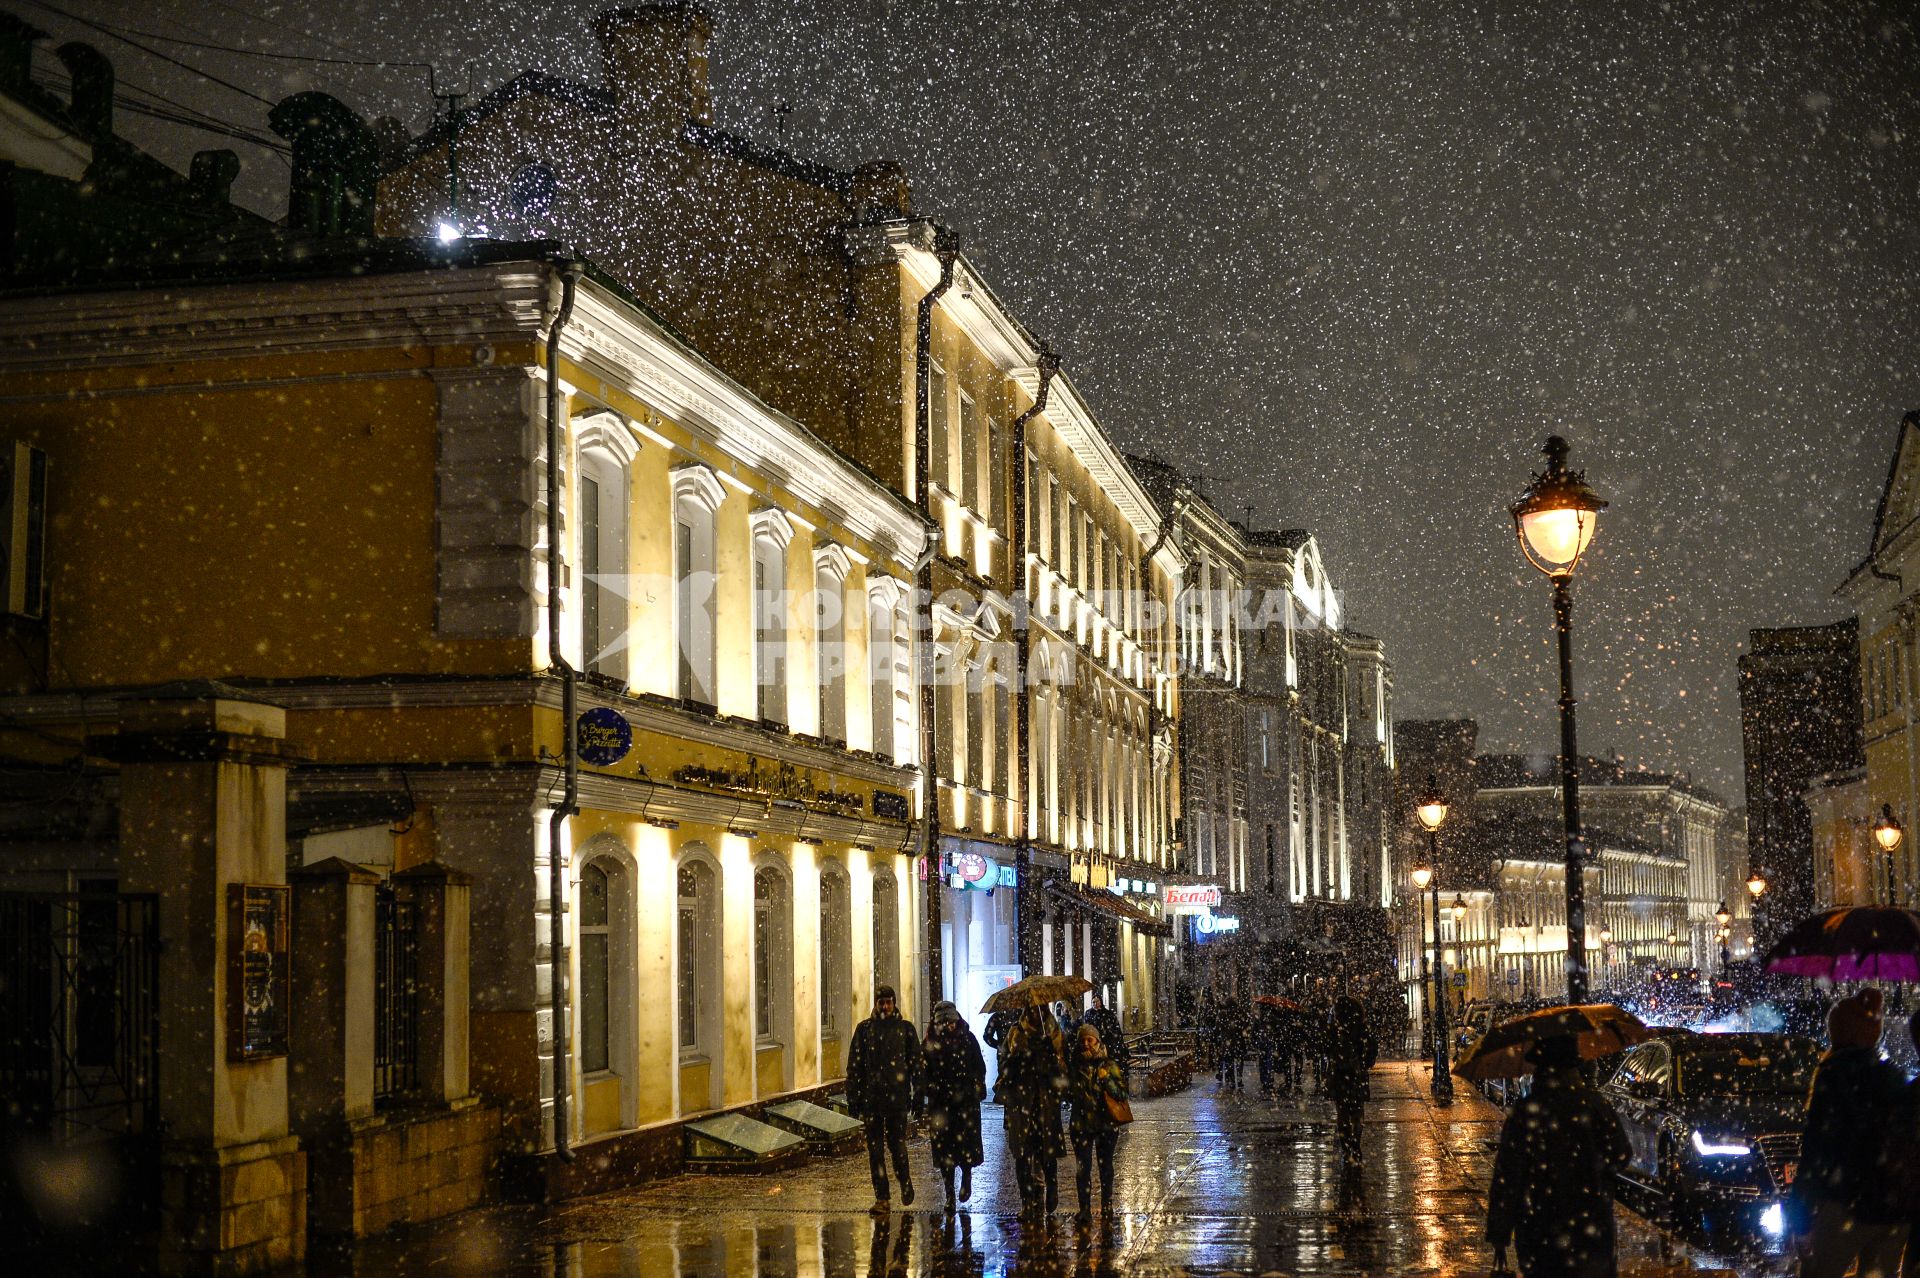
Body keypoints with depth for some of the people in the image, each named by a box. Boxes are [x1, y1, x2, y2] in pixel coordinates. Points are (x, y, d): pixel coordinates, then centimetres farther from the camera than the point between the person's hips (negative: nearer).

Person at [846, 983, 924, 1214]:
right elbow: (854, 1065, 6)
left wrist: (917, 1093, 0)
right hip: (871, 1097, 1)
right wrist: (853, 1097, 1)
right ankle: (882, 1198, 4)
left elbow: (916, 1062, 5)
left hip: (897, 1096, -1)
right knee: (875, 1147, 0)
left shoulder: (905, 1029, 4)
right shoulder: (864, 1029, 6)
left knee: (897, 1143, 0)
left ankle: (905, 1182, 27)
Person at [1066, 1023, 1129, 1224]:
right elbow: (1068, 1094, 14)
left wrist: (1107, 1080, -18)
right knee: (1082, 1166, -5)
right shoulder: (1074, 1067, 5)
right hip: (1081, 1123, 1)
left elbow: (1122, 1093, -5)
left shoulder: (1110, 1065, 0)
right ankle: (1085, 1209, -3)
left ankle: (1107, 1205, 22)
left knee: (1105, 1165, 8)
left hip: (1106, 1123, -1)